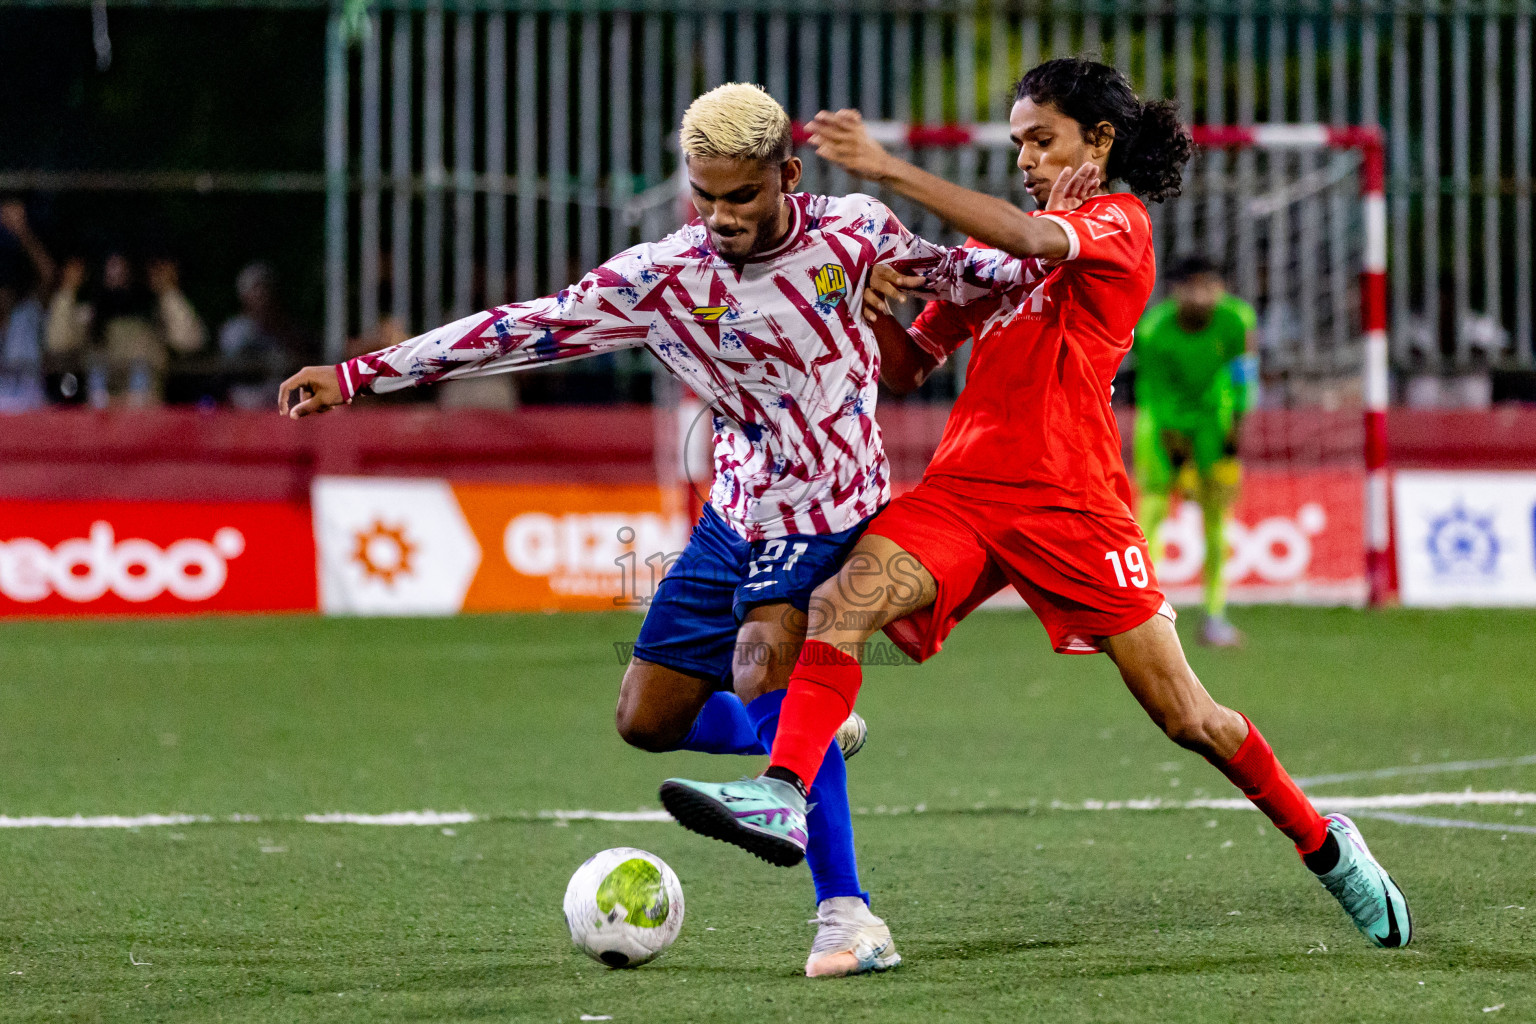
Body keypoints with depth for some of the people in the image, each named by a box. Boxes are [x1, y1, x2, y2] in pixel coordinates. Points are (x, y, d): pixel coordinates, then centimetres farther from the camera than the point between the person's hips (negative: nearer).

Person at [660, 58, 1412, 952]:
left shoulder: (1120, 224, 0)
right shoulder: (1000, 248, 20)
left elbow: (1030, 238, -23)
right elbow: (911, 362, 23)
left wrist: (888, 169, -29)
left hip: (1069, 500, -5)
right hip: (964, 489, 5)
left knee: (1186, 716, 0)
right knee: (841, 600, -23)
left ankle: (1325, 844, 20)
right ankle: (783, 797, -35)